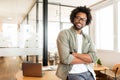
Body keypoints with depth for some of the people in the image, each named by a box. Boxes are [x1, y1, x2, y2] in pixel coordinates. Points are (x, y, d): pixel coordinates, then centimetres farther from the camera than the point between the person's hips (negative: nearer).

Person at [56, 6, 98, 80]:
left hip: (88, 73, 5)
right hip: (73, 74, -4)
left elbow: (94, 57, -4)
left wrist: (74, 54, -15)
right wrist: (87, 59, -7)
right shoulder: (64, 34, -7)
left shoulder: (88, 38, 9)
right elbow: (65, 58, -18)